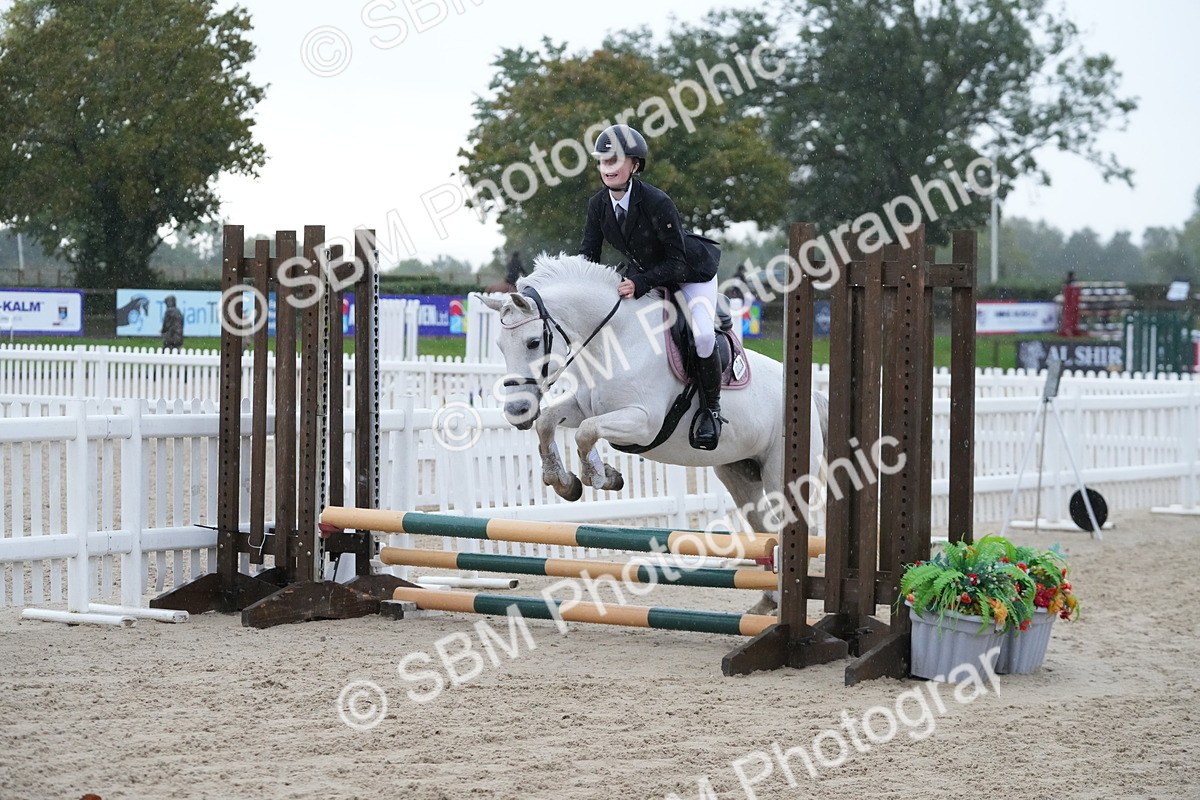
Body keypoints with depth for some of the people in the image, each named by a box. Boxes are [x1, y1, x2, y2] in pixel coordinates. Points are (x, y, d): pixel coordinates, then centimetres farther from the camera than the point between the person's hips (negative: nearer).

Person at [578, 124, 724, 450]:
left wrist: (640, 284, -40)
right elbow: (588, 253, -5)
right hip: (640, 272, 7)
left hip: (691, 273, -7)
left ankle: (711, 407, -8)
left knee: (702, 334, -29)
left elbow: (677, 262, -29)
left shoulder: (657, 203, -32)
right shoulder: (598, 204, -13)